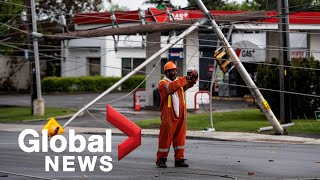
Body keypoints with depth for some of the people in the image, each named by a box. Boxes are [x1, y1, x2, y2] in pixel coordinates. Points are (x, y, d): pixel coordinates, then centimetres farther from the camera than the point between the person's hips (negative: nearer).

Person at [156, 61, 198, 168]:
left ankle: (179, 159, 10)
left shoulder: (180, 81, 15)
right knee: (165, 137, -3)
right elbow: (171, 87, -25)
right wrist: (185, 79, -30)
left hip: (180, 115, 6)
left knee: (180, 137, 6)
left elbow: (189, 84, 2)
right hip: (168, 116, -6)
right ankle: (161, 160, 5)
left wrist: (193, 77, -19)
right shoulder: (163, 83, -6)